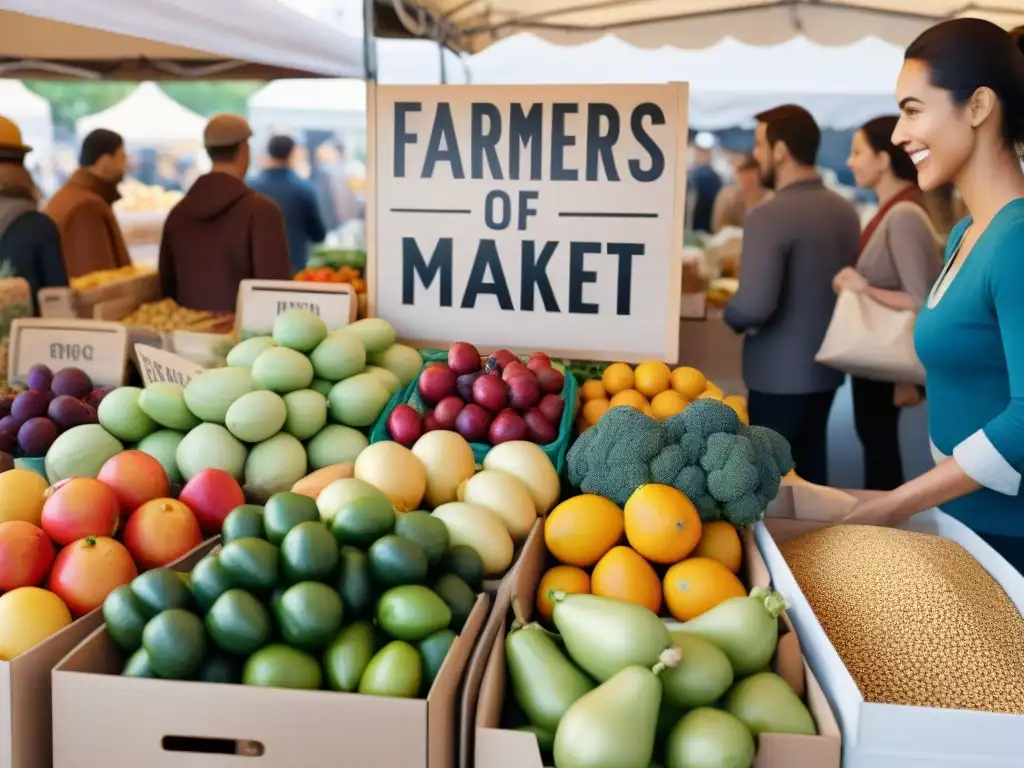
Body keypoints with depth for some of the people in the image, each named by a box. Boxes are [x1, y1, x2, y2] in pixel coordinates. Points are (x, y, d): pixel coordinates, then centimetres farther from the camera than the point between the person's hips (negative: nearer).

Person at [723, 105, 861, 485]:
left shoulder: (770, 215, -19)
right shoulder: (846, 212, 6)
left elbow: (754, 306, -27)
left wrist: (730, 315, -6)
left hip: (780, 374, -8)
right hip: (826, 367, 8)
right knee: (810, 471, 17)